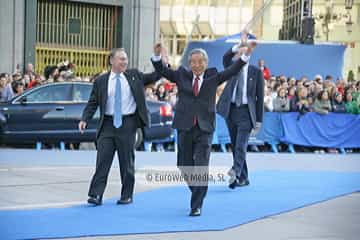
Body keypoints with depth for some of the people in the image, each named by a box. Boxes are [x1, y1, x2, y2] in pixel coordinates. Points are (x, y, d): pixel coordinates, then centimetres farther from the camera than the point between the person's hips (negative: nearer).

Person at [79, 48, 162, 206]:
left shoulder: (134, 75, 7)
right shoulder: (101, 81, 3)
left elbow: (153, 77, 9)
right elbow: (92, 103, 3)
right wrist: (84, 119, -9)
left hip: (127, 123, 0)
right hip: (108, 123, 0)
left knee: (127, 162, 7)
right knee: (102, 161, -4)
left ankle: (127, 195, 18)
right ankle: (96, 195, -3)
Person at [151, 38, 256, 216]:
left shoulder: (212, 77, 5)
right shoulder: (182, 75, 6)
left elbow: (232, 70, -3)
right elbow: (162, 71, 0)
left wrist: (246, 55, -16)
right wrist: (157, 55, -18)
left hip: (204, 128, -2)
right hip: (185, 127, 2)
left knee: (201, 168, -8)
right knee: (184, 165, 10)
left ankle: (196, 206, -2)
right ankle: (196, 191, 36)